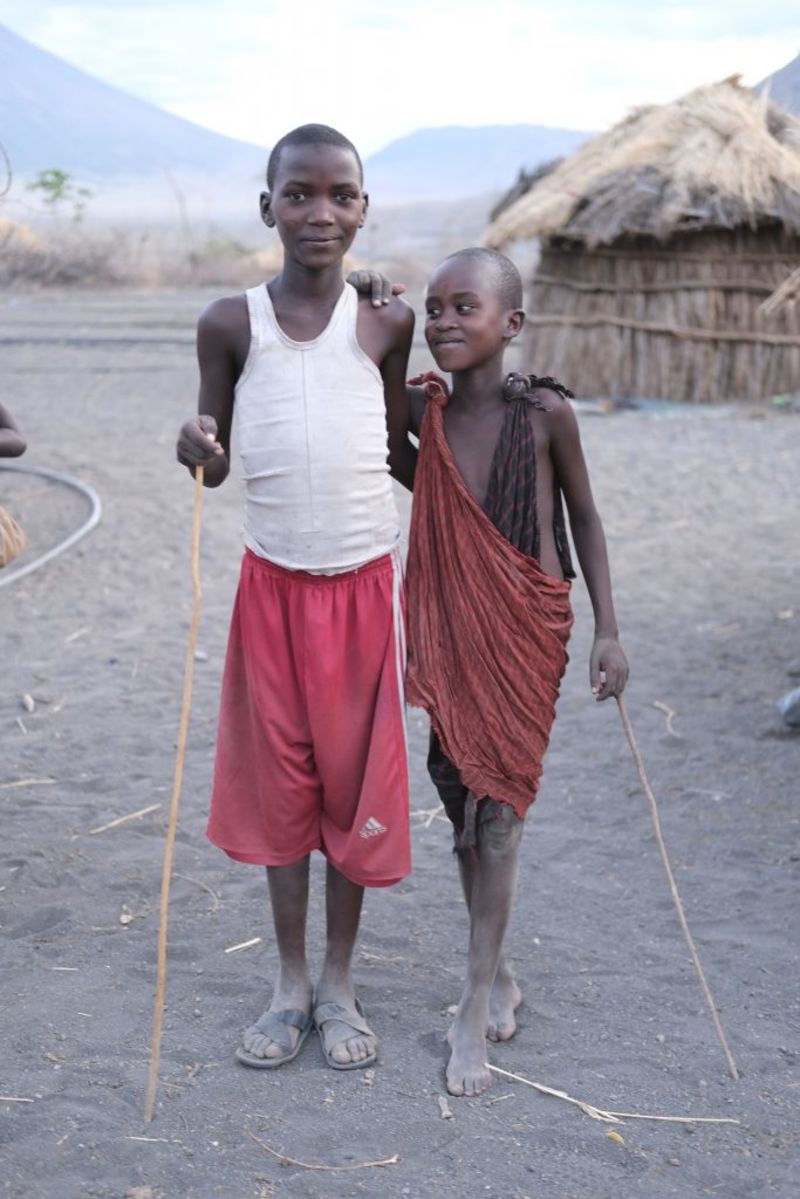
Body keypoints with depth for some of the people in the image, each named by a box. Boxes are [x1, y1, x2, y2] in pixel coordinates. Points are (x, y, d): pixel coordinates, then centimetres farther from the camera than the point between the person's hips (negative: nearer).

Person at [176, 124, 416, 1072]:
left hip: (365, 586, 0)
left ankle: (339, 985, 26)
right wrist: (197, 449, -20)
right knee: (278, 781, 10)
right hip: (272, 586, 0)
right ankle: (290, 984, 27)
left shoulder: (386, 322, -2)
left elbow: (400, 451, 7)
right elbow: (214, 461, 2)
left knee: (355, 780, 8)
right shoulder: (231, 323, -4)